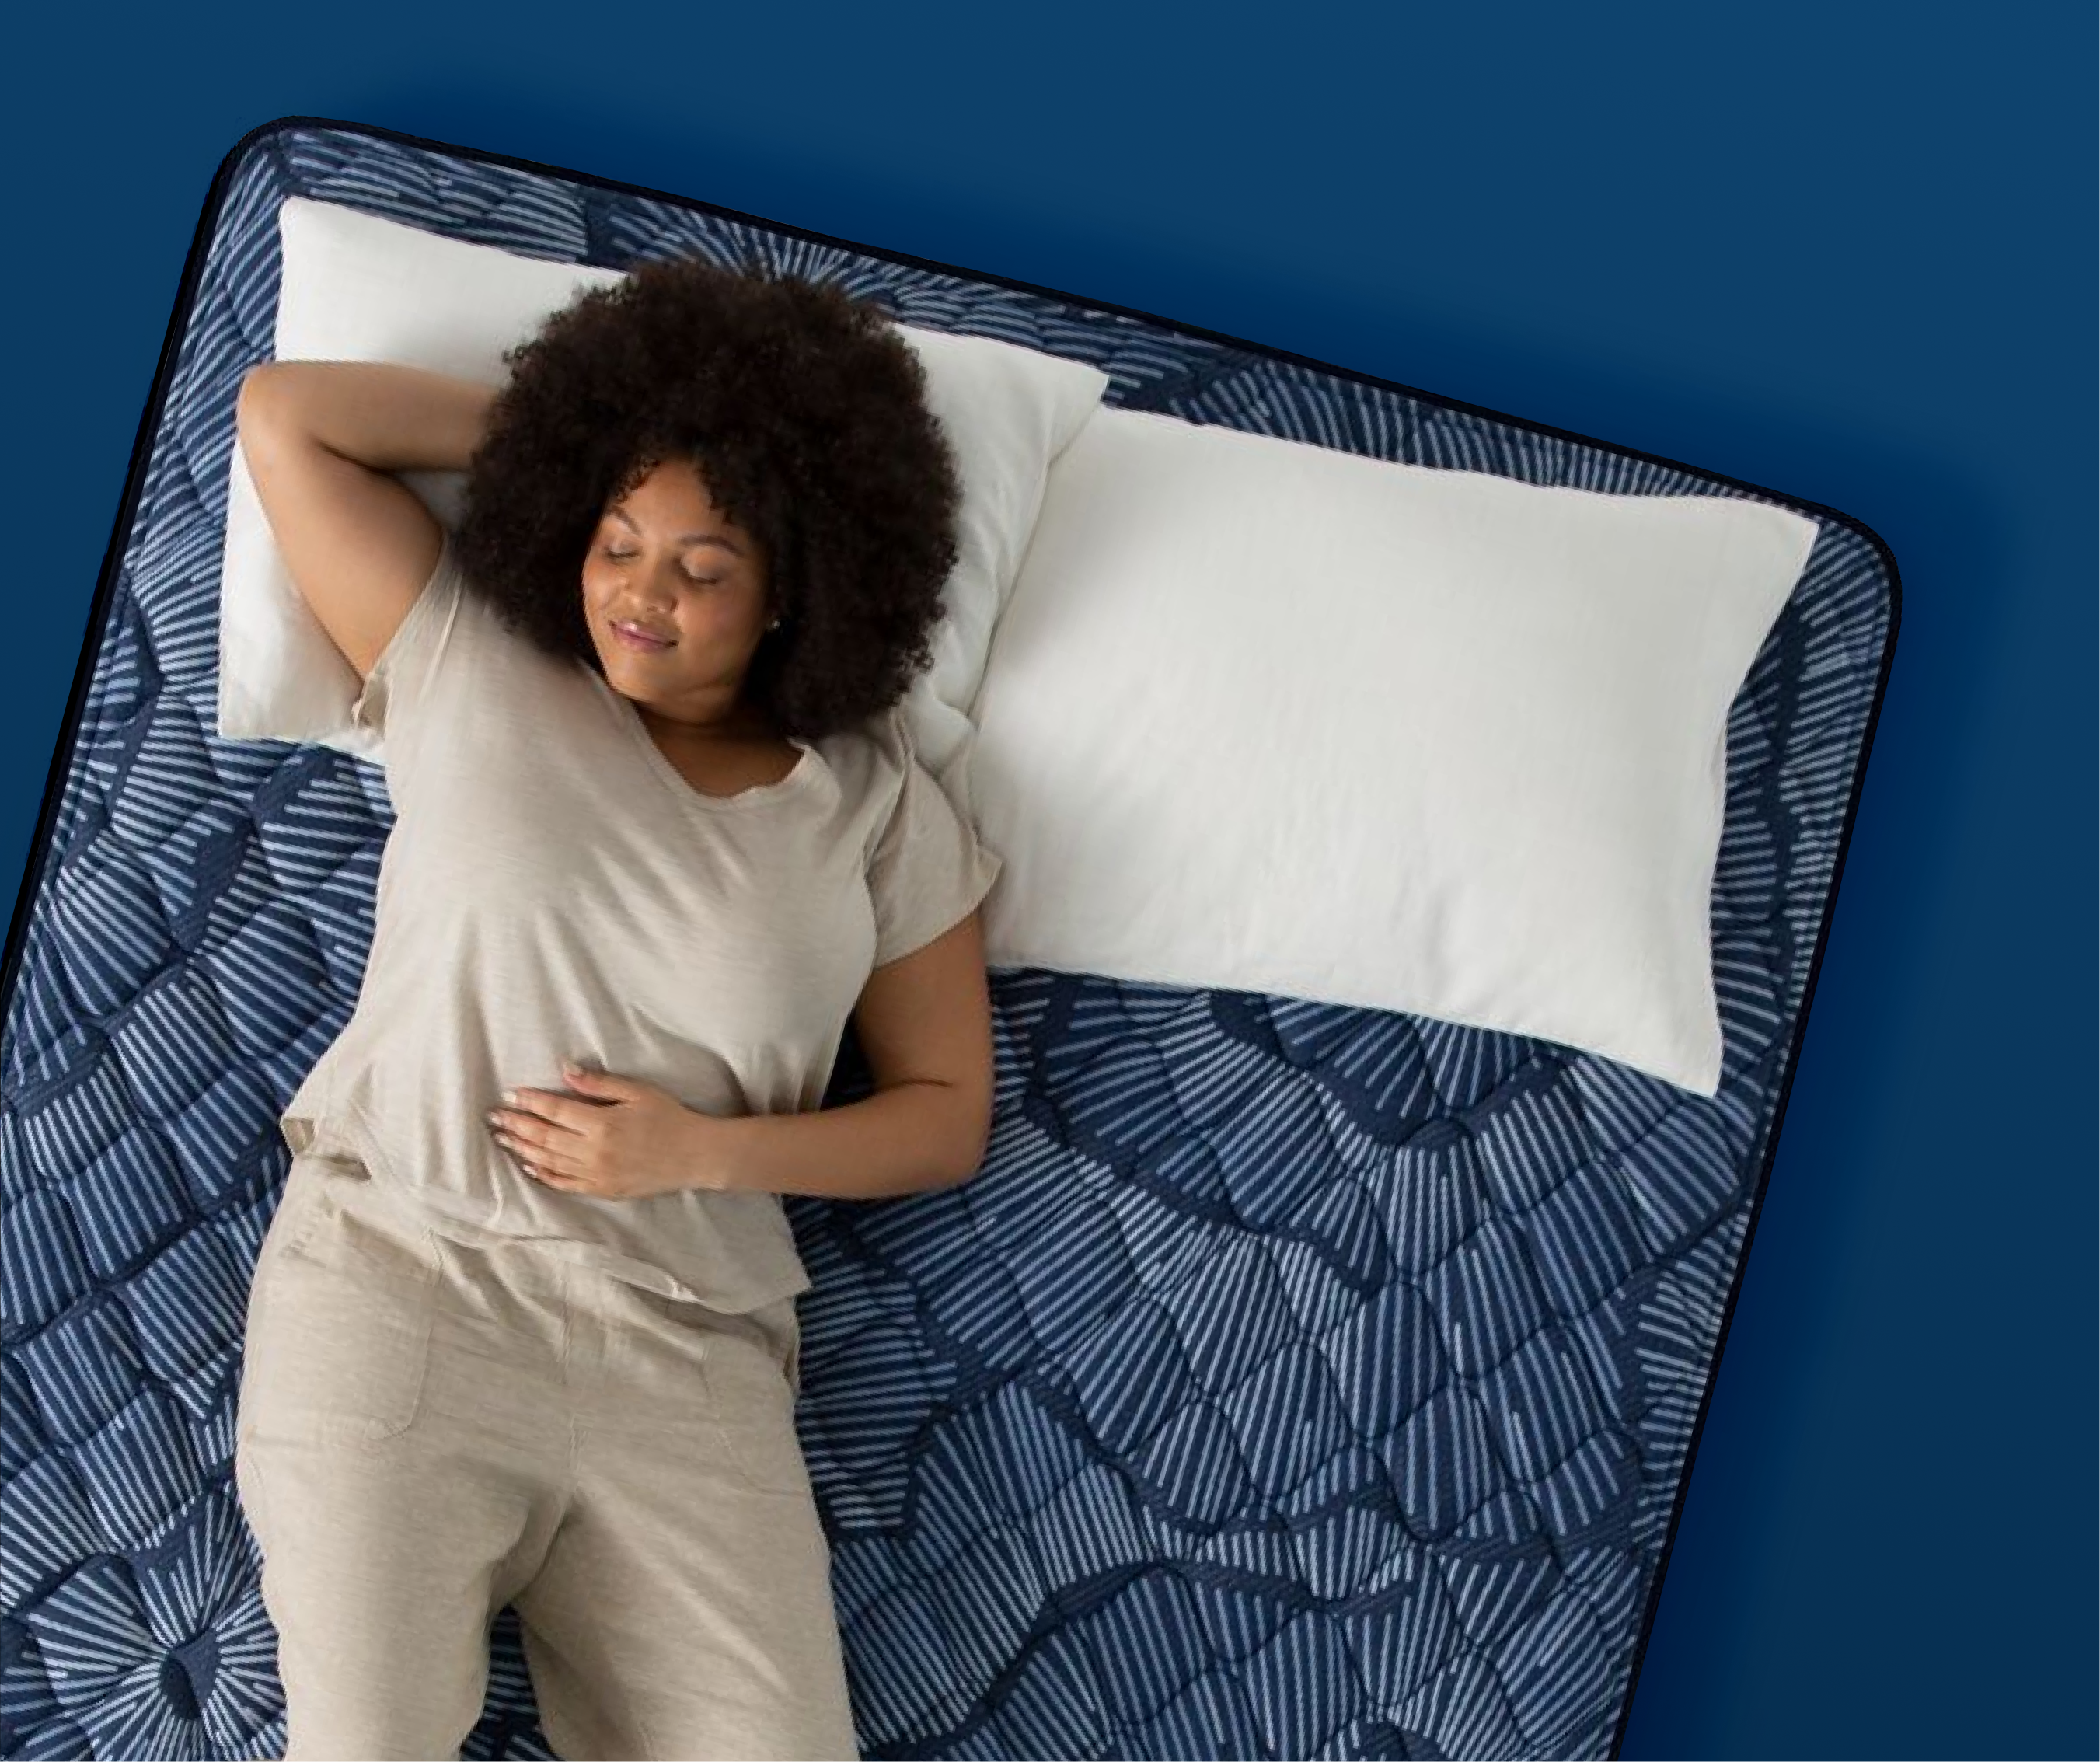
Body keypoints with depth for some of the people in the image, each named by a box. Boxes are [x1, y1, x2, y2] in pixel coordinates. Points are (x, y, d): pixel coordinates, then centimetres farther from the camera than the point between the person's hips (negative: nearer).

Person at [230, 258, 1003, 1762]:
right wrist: (541, 427, 11)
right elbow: (283, 413, 9)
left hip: (688, 1353, 1)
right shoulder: (467, 669, 8)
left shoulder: (879, 807, 7)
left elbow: (946, 1117, 8)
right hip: (397, 1281, -1)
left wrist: (698, 1149, -6)